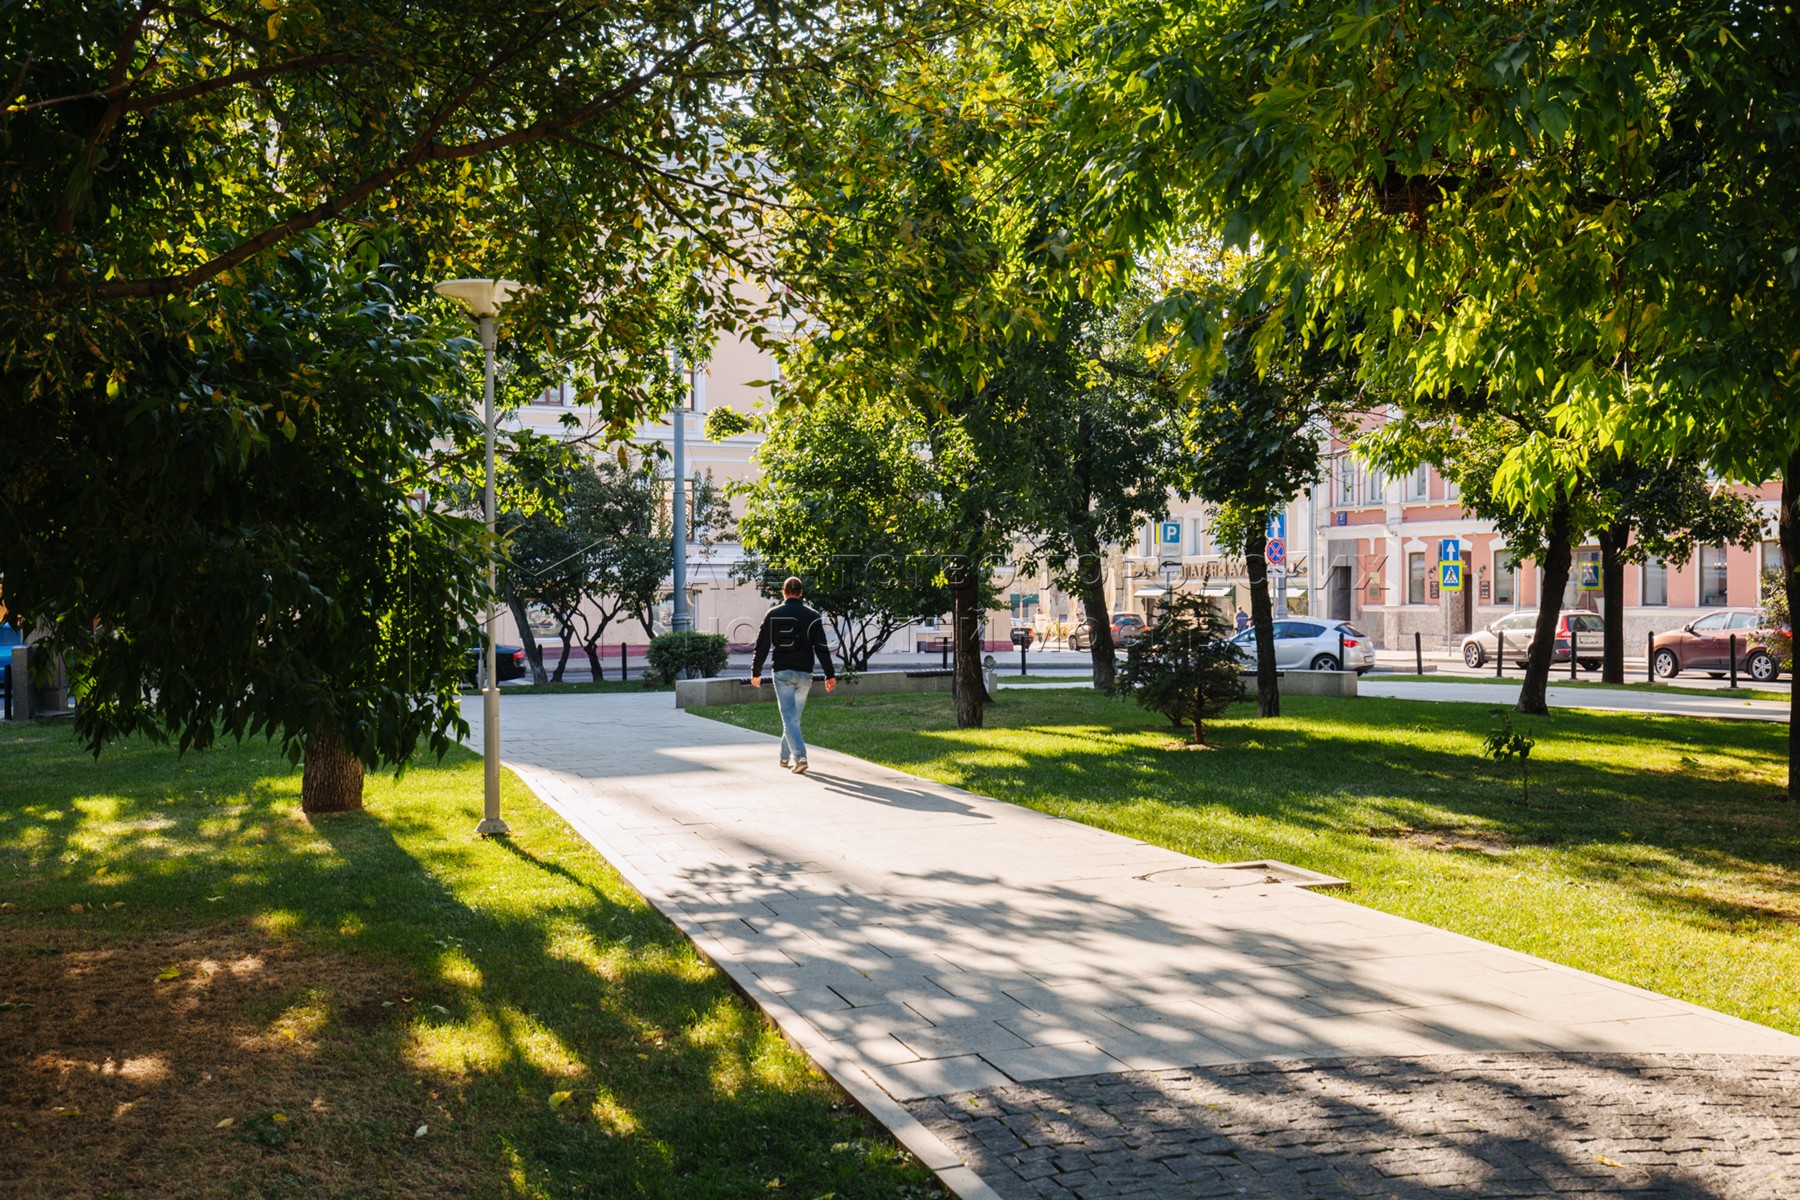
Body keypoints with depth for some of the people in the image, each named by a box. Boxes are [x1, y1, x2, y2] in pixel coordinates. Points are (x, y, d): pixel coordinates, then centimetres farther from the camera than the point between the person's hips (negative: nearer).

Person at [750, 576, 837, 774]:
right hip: (804, 673, 2)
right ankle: (785, 755, 27)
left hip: (782, 673, -2)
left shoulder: (773, 615, -1)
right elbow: (822, 648, -2)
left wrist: (756, 672, 9)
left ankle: (800, 756, -22)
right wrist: (830, 675, 1)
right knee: (794, 715, 16)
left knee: (789, 716, -5)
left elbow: (762, 645, 0)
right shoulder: (812, 616, 1)